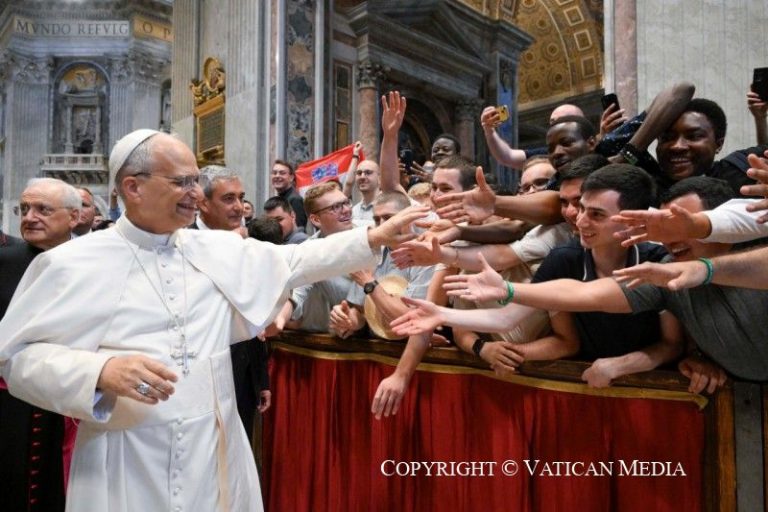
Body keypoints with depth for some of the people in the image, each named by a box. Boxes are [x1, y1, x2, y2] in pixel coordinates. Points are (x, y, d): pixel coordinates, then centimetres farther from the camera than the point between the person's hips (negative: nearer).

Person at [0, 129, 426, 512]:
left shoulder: (218, 249, 3)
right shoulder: (72, 263, -7)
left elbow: (296, 261, 5)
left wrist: (373, 238, 0)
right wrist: (100, 371, -25)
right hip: (124, 467, -3)